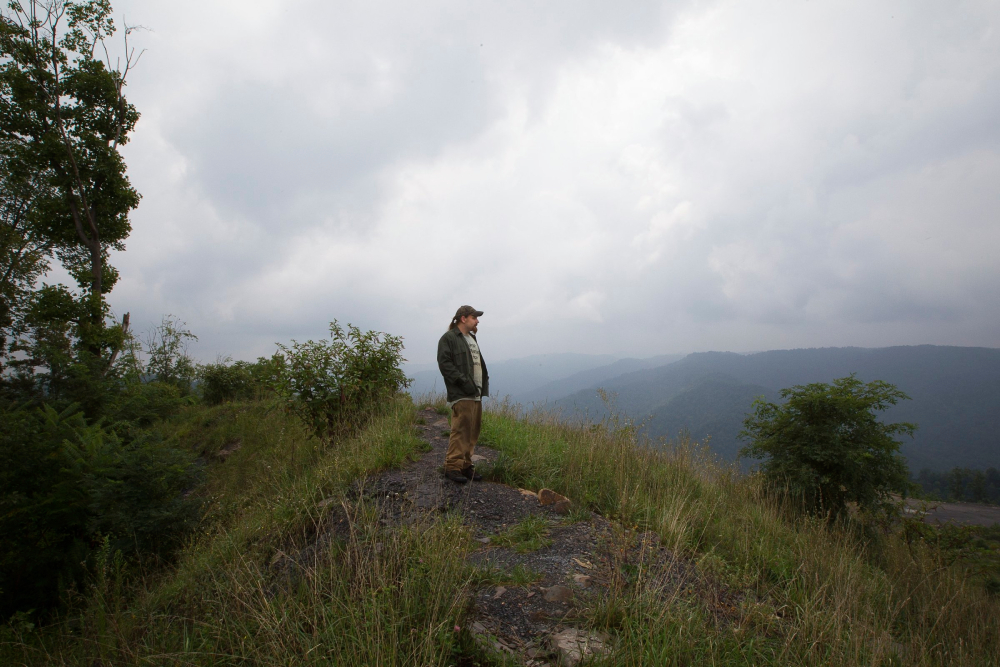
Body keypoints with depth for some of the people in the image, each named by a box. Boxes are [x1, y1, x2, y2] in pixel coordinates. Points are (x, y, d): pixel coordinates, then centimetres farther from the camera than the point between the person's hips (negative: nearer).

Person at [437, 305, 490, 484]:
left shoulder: (472, 339, 24)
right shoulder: (449, 338, -4)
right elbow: (444, 364, -14)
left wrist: (483, 385, 12)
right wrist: (464, 381, -19)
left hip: (476, 394, 9)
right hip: (461, 395, -9)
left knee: (473, 431, 9)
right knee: (460, 430, -12)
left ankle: (465, 465, 17)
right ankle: (452, 467, -5)